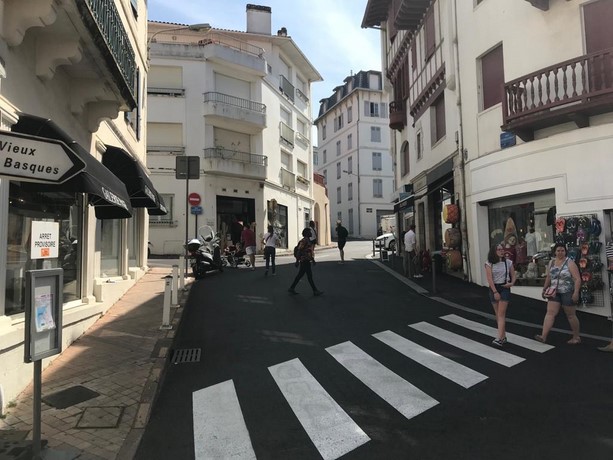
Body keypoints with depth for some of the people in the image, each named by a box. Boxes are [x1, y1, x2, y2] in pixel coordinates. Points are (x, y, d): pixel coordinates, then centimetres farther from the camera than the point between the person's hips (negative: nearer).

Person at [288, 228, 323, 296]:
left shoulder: (308, 240, 16)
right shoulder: (304, 240, -15)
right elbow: (299, 251, -18)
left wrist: (312, 259, 22)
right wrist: (297, 260, -20)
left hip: (307, 260, 10)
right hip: (304, 261, -10)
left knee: (300, 275, 13)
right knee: (309, 275, -5)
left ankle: (291, 288, 18)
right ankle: (315, 291, 0)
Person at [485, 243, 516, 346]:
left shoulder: (508, 262, 2)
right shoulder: (489, 264, -3)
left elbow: (513, 275, 11)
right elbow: (489, 278, -9)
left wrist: (512, 283, -10)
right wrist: (495, 292, -14)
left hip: (505, 288, -1)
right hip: (493, 288, 1)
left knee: (501, 314, -9)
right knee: (498, 314, 8)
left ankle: (499, 338, -13)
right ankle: (503, 336, 20)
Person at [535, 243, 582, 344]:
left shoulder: (569, 263, -9)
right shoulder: (552, 263, 8)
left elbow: (577, 279, -14)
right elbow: (548, 278, 18)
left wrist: (576, 292, -22)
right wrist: (544, 289, 17)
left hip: (567, 293, -5)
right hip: (554, 293, 5)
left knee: (571, 315, 7)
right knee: (550, 313, -5)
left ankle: (576, 337, 25)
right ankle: (543, 336, -11)